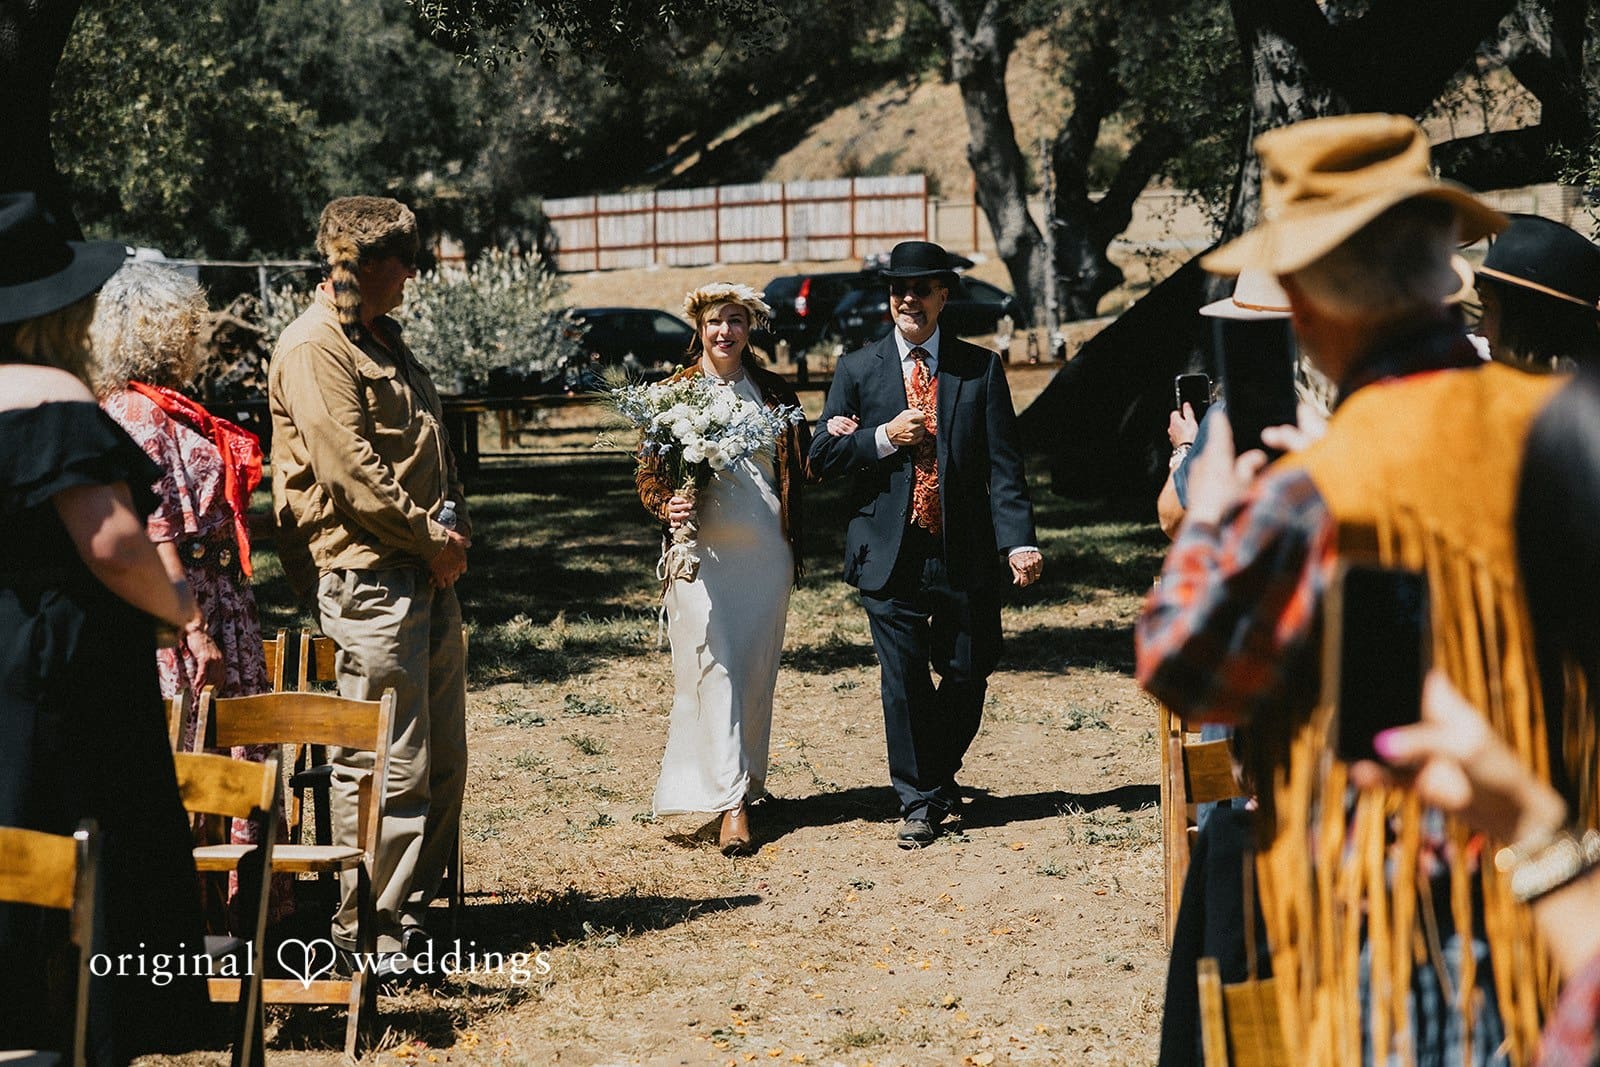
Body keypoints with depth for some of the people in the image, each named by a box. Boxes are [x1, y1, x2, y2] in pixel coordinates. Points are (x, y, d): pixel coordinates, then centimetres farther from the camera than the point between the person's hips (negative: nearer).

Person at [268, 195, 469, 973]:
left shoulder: (383, 338, 20)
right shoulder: (314, 347, -10)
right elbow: (350, 471, -18)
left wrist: (454, 525, 5)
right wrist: (430, 537, -10)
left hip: (427, 572, 10)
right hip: (369, 576, -10)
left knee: (442, 757, 12)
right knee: (387, 765, -8)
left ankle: (410, 910, 21)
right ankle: (366, 932, -1)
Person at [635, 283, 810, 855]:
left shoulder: (774, 393, 11)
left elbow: (801, 468, 15)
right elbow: (647, 474, 3)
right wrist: (667, 505, -18)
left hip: (766, 551, 3)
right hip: (702, 551, -3)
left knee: (758, 673, 8)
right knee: (714, 668, -10)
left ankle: (747, 780, 24)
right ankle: (731, 803, -13)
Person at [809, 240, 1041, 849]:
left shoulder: (980, 369, 5)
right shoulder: (858, 370, 6)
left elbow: (1004, 464, -1)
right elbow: (822, 457, 4)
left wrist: (1019, 541, -13)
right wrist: (884, 437, -11)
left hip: (966, 553, 1)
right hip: (891, 554, 0)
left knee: (968, 674, 7)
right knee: (904, 679, -1)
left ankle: (939, 771, 33)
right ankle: (918, 800, 12)